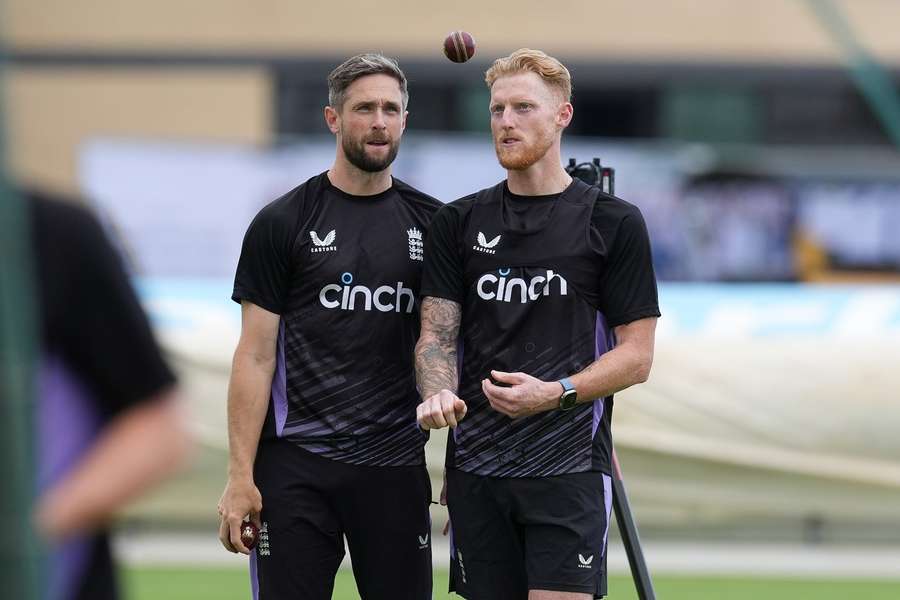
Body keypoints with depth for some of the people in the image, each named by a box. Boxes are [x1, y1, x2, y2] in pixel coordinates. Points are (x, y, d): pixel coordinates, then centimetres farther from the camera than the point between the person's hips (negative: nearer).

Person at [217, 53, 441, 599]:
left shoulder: (432, 223, 8)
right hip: (296, 466, -2)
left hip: (397, 466, 2)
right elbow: (256, 356, -2)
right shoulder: (284, 222, 0)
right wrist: (241, 476, -9)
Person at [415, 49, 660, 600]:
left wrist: (555, 393, -16)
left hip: (570, 469, -4)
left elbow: (636, 356, 0)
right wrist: (439, 394, -15)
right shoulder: (459, 223, 11)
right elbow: (437, 334, 7)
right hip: (476, 467, 4)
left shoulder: (614, 223, 1)